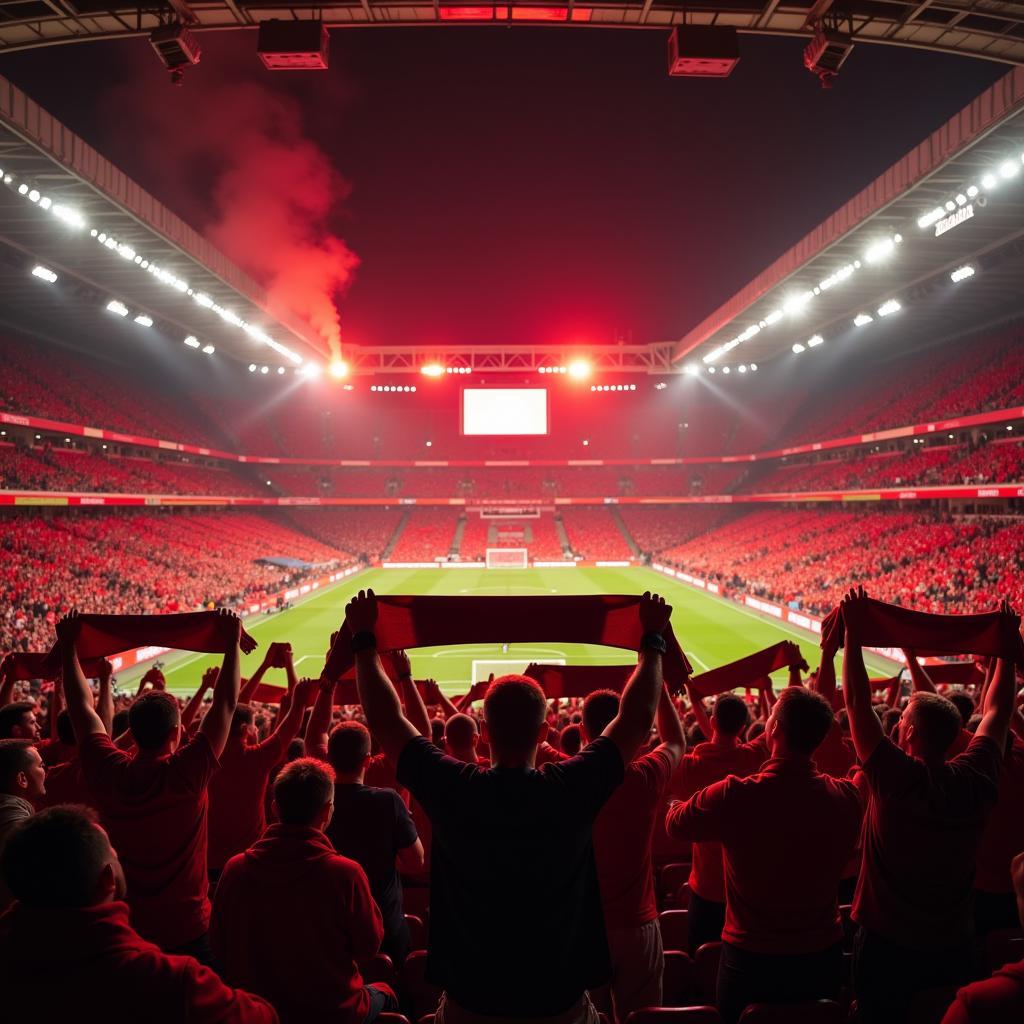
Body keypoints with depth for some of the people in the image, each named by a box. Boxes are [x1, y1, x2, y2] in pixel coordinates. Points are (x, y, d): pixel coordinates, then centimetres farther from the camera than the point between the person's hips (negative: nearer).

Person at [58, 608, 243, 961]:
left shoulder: (107, 772, -14)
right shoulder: (186, 773, -23)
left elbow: (81, 708, -1)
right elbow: (225, 704, -16)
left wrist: (68, 647, 7)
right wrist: (232, 643, -8)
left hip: (124, 928, 4)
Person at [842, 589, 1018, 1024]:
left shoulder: (895, 778, -24)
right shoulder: (977, 780, -11)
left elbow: (857, 701, -21)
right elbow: (996, 709, 3)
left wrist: (851, 631, -17)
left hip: (887, 945, -4)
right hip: (954, 947, 4)